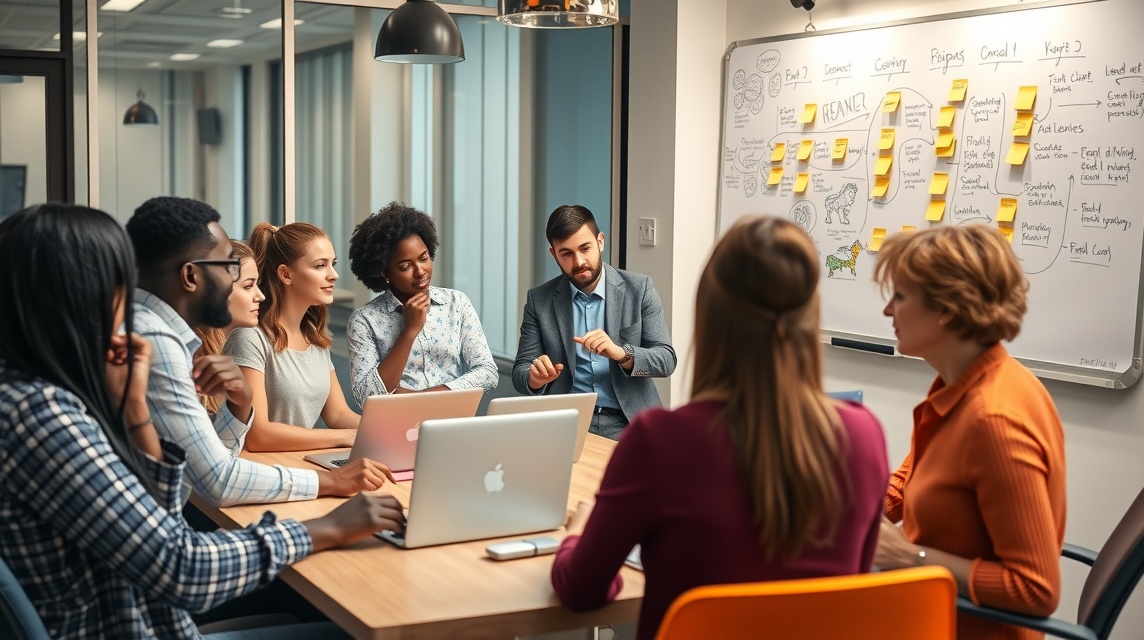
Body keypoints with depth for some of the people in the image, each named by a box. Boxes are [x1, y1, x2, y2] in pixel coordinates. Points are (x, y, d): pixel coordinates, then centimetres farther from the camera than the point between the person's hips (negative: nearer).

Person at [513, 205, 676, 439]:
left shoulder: (639, 289, 2)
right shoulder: (540, 301, 5)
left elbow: (666, 360, -2)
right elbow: (520, 372, 5)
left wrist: (621, 353, -21)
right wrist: (534, 378, -20)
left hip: (627, 422, -1)